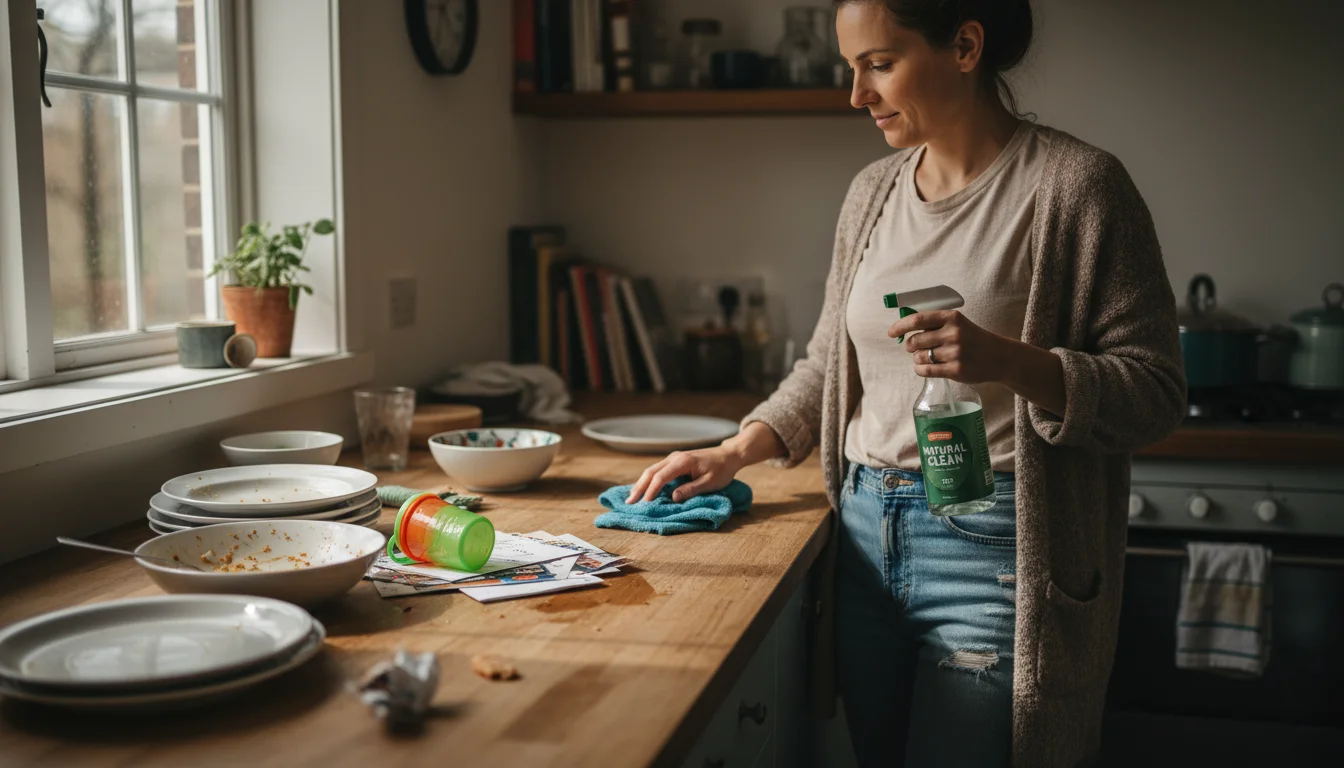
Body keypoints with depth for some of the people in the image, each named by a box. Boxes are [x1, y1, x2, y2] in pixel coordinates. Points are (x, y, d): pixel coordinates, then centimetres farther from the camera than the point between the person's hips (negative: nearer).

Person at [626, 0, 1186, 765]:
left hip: (992, 549, -6)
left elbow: (1155, 392, -10)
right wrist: (735, 454, 7)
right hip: (867, 536, 6)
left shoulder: (1074, 185, -9)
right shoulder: (873, 192, 10)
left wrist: (1008, 361, -26)